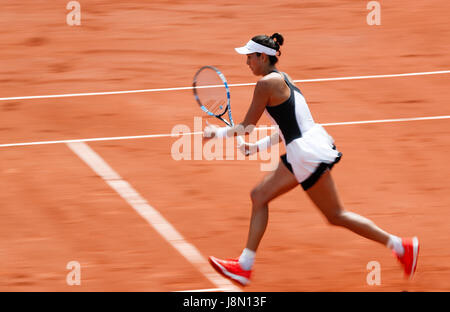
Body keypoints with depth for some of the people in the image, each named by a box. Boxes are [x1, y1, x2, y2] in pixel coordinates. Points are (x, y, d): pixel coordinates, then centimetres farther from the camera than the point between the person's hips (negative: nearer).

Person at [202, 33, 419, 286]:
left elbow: (247, 127, -8)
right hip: (301, 153, 10)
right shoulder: (282, 79, 16)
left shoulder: (267, 83, -12)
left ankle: (401, 246, 3)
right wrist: (258, 146, 21)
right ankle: (245, 265, 13)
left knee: (336, 215, -2)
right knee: (260, 196, 12)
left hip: (307, 152, -10)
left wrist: (218, 132, 8)